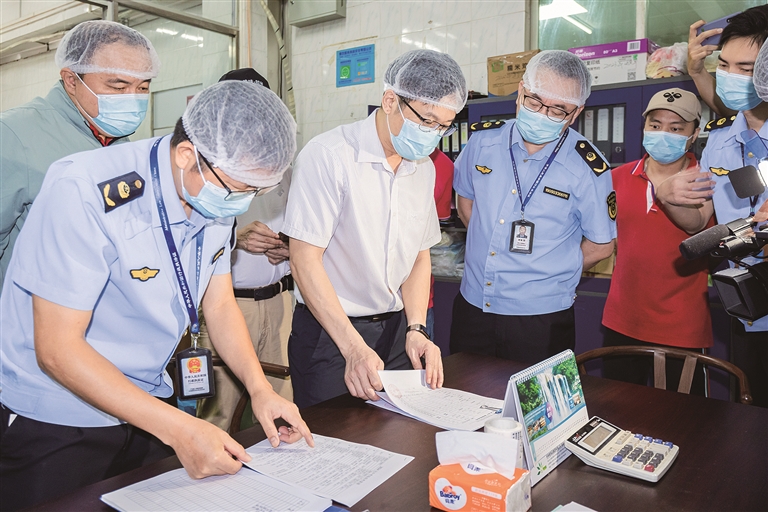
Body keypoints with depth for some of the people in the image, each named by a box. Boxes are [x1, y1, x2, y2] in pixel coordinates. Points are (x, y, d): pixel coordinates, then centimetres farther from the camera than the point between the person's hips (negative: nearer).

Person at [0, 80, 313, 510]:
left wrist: (260, 389, -9)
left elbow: (220, 304, 3)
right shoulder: (86, 193, -27)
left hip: (142, 409, 6)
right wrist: (179, 429, -28)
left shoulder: (219, 195, -6)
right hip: (52, 426, -5)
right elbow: (57, 349, -25)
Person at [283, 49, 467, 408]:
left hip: (396, 331, 6)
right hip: (329, 334, -6)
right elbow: (304, 259, -19)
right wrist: (354, 347, -24)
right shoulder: (328, 155, -16)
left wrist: (415, 329, -3)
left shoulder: (424, 168, 6)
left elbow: (420, 255, 11)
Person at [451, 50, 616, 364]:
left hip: (541, 317, -3)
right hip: (472, 305, 4)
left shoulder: (588, 168, -12)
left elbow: (601, 245, 0)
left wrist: (549, 272, 2)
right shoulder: (484, 140, -3)